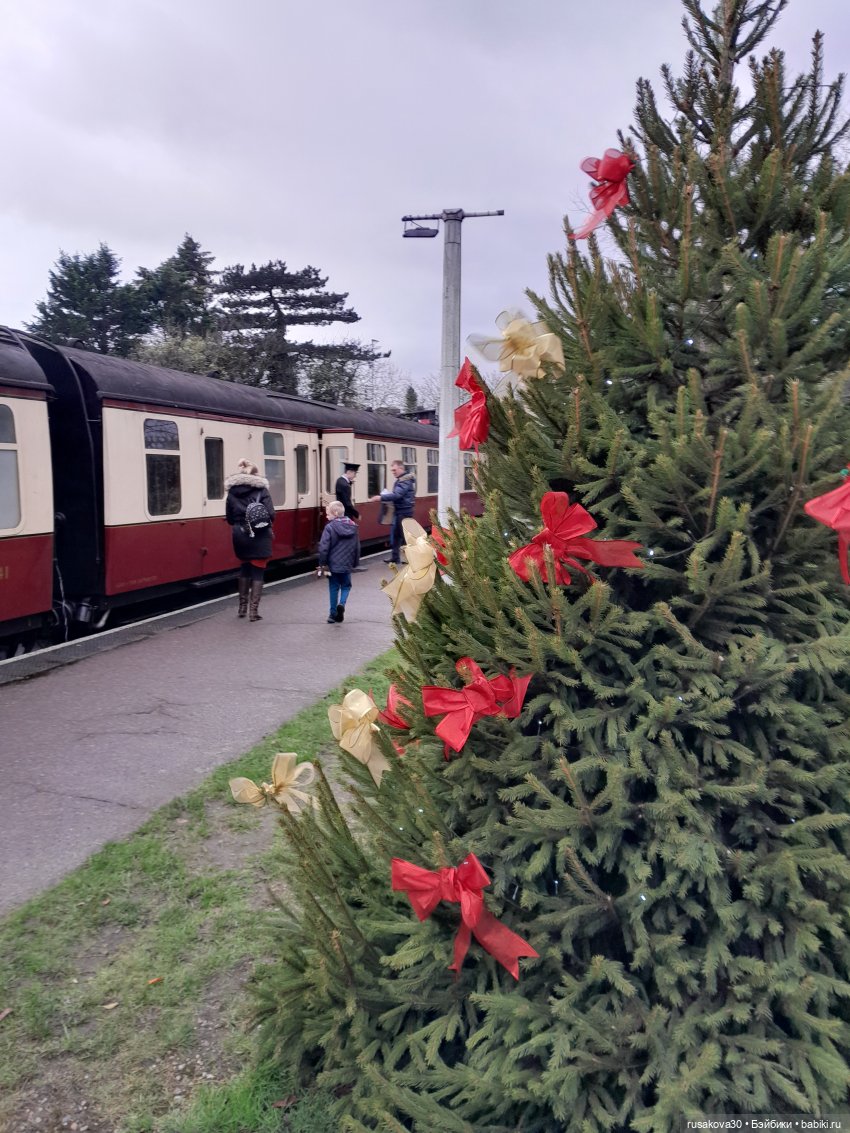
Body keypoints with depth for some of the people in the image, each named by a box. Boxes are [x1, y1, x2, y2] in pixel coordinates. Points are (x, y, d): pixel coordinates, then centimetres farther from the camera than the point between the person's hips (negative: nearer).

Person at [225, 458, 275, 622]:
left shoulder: (232, 492, 4)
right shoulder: (261, 490, -6)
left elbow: (229, 517, 2)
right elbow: (270, 514, -13)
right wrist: (266, 524, 6)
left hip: (240, 536, 4)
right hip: (258, 537, -4)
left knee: (245, 568, 23)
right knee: (257, 572, 5)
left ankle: (242, 607, 27)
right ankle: (253, 611, 3)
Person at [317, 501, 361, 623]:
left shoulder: (330, 527, -13)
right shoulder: (353, 526, 3)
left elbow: (324, 547, -15)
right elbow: (357, 547, 9)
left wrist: (322, 563, -5)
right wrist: (355, 563, 19)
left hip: (333, 564, -3)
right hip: (347, 564, 3)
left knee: (333, 588, 10)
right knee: (346, 586, 18)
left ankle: (333, 613, 15)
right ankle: (342, 604, -8)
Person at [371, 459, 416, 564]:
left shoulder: (405, 480, -17)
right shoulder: (401, 479, 14)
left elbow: (397, 495, -27)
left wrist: (381, 497, -26)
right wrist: (388, 493, 6)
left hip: (404, 511, -10)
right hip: (399, 510, 10)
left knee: (404, 533, -4)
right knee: (395, 532, 11)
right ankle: (395, 556, 17)